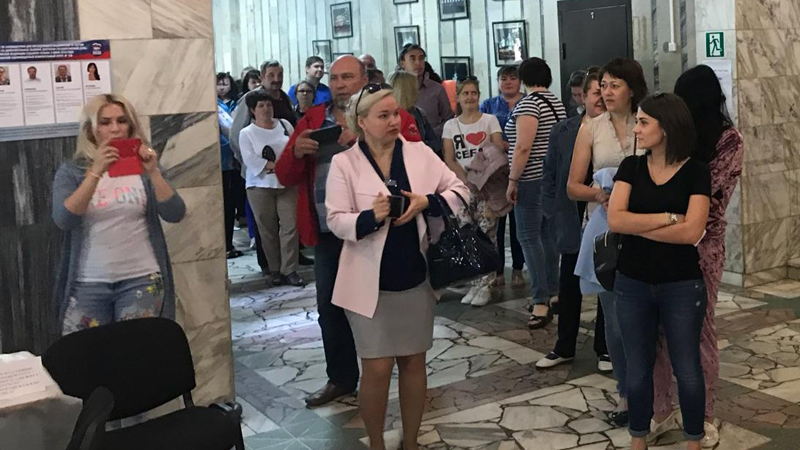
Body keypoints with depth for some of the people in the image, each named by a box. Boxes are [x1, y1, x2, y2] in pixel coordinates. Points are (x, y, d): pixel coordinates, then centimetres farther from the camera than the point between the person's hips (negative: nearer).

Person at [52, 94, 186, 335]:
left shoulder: (142, 166, 4)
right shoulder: (71, 171, 2)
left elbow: (175, 215, -6)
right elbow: (63, 220, -15)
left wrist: (153, 173, -21)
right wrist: (96, 172, -24)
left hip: (141, 279, 0)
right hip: (88, 284, 0)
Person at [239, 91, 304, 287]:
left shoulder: (284, 125, 10)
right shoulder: (247, 133, 1)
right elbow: (251, 159, -12)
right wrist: (277, 167, -15)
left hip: (287, 184, 2)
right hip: (260, 186, -2)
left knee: (290, 225, -6)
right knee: (268, 230, 2)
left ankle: (289, 270, -3)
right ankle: (275, 270, 11)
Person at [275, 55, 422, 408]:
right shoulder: (312, 121, 10)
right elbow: (285, 176, 9)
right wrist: (297, 152, -13)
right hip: (328, 232, 4)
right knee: (330, 306, 11)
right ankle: (341, 378, 28)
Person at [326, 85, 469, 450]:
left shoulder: (419, 152, 2)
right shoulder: (344, 163, -6)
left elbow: (459, 190, 5)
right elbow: (337, 221, -9)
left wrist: (426, 202, -13)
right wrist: (371, 216, -27)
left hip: (415, 276, 3)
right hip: (371, 281, -3)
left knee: (414, 362, 12)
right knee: (377, 369, 0)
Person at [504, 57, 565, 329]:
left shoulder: (528, 104, -13)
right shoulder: (557, 102, 13)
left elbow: (523, 147, -21)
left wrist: (513, 180, -16)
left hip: (533, 179, -9)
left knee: (529, 235, -7)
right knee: (548, 233, 13)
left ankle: (541, 302, -10)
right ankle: (552, 293, 19)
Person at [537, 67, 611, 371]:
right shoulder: (563, 132, 1)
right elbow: (550, 173, 6)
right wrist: (552, 211, 0)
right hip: (573, 220, 3)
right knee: (569, 285, 13)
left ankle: (605, 349, 27)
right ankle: (564, 347, 28)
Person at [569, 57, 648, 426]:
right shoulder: (591, 131, 5)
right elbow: (573, 186, 5)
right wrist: (598, 194, -14)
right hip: (607, 230, 1)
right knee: (616, 319, 4)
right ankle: (626, 393, 22)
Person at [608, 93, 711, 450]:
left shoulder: (695, 171, -7)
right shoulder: (630, 167, 1)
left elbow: (691, 232, -17)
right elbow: (615, 220, -12)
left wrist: (637, 226, -12)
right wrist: (668, 218, -16)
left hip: (682, 286, -2)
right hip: (632, 284, 2)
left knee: (688, 371, 8)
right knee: (638, 371, 12)